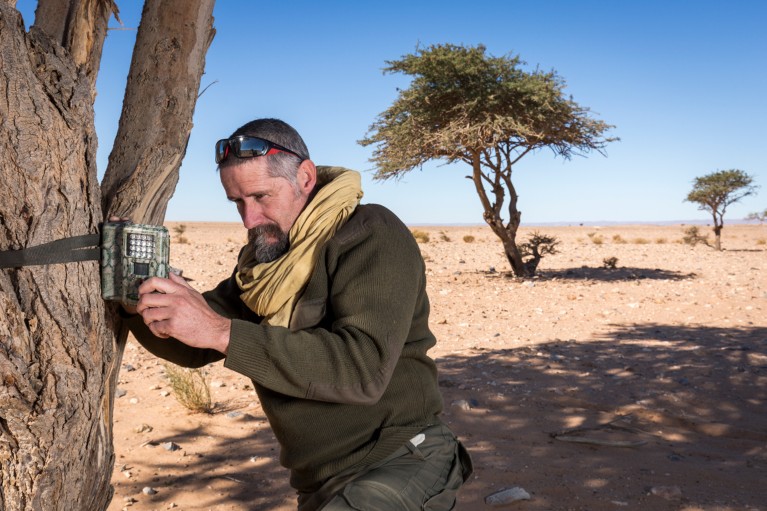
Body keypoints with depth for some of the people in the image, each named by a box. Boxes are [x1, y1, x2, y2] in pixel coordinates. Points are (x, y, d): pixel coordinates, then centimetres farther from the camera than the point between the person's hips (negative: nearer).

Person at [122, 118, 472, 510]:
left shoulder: (371, 235, -16)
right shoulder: (260, 262, 7)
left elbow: (365, 368, -28)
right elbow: (193, 346, 9)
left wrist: (224, 331, -32)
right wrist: (143, 306, -11)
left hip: (399, 464, -6)